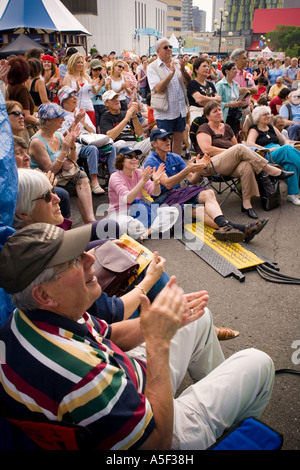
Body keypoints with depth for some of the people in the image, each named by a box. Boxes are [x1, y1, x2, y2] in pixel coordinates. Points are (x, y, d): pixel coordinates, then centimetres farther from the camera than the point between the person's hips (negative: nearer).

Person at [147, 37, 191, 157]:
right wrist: (171, 72, -23)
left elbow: (189, 82, 6)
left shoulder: (177, 63, 9)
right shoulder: (152, 67, -6)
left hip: (180, 109, 5)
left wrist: (183, 71, -13)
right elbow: (158, 88, -20)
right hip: (165, 112, -5)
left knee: (179, 138, 12)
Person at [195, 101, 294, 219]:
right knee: (240, 148, -29)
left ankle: (247, 203, -26)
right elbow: (207, 150, -11)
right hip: (209, 166, -5)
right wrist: (230, 152, -9)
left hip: (229, 166, 6)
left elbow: (235, 145, 23)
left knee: (246, 166, -31)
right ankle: (274, 171, -23)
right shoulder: (204, 128, 5)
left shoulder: (226, 127, 25)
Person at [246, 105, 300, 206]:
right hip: (266, 157, -5)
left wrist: (287, 147, 7)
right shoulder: (254, 130, 10)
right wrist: (267, 150, -16)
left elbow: (285, 140, 33)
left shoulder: (272, 128, 30)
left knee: (290, 163, -32)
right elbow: (249, 143, -11)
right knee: (288, 149, -33)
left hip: (281, 155, 5)